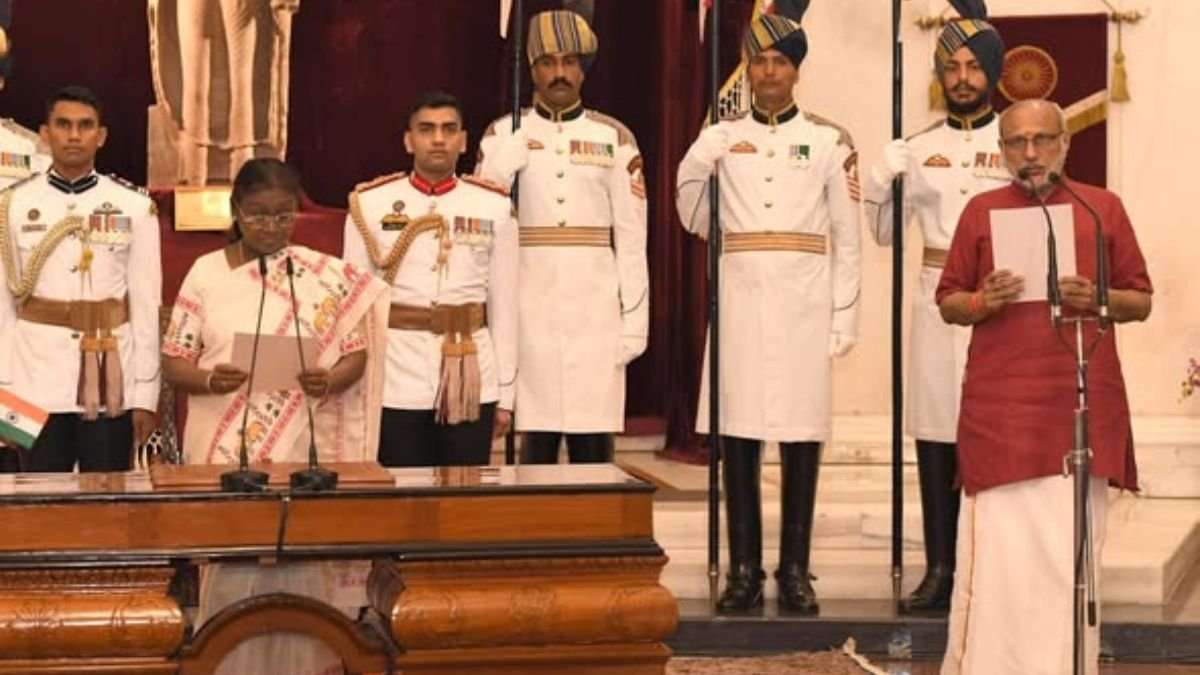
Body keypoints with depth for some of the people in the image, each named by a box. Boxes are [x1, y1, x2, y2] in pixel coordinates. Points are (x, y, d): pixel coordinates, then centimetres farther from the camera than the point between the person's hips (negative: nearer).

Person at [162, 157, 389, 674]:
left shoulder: (328, 277, 4)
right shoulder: (206, 272, 4)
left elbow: (355, 351, 6)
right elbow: (173, 361, 4)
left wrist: (330, 382, -16)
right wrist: (208, 380, -18)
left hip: (303, 454, 0)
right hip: (225, 453, 0)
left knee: (301, 568, 1)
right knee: (230, 571, 1)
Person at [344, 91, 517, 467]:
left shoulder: (495, 208, 5)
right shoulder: (370, 205, 3)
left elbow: (504, 304, 6)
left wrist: (505, 395, 6)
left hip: (472, 384, 1)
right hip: (396, 386, -1)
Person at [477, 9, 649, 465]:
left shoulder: (615, 138, 7)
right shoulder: (505, 135, 7)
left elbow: (631, 237, 4)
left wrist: (634, 321, 0)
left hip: (596, 313, 0)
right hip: (530, 312, 0)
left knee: (594, 447, 0)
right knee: (535, 445, 2)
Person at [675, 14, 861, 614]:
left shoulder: (829, 140, 7)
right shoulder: (719, 139, 10)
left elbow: (846, 238, 6)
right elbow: (694, 217, 13)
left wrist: (843, 318, 1)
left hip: (804, 304, -1)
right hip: (740, 300, 1)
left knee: (801, 438, -1)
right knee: (737, 435, 0)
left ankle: (795, 572, 7)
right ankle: (743, 572, 7)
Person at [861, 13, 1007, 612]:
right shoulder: (919, 148, 12)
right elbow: (884, 229, 14)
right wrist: (880, 177, -2)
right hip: (935, 303, 3)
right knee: (935, 436, 3)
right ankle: (939, 570, 9)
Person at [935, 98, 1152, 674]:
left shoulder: (1104, 207, 9)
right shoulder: (980, 211, 8)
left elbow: (1141, 301, 10)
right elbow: (947, 303, 11)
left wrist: (1098, 299, -10)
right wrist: (983, 302, -11)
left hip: (1083, 405, 1)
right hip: (1000, 406, -1)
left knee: (1072, 550, 3)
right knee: (997, 548, -5)